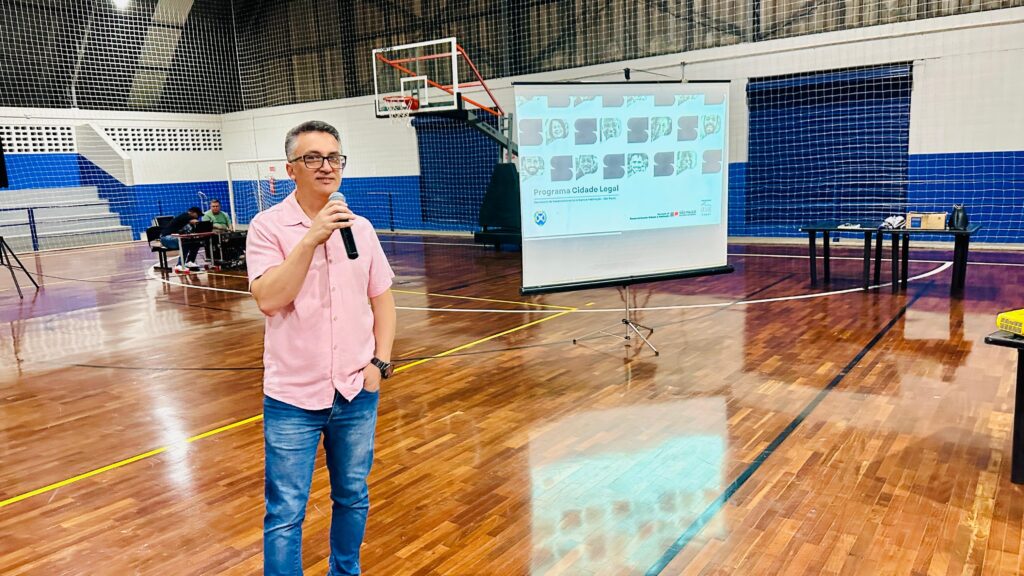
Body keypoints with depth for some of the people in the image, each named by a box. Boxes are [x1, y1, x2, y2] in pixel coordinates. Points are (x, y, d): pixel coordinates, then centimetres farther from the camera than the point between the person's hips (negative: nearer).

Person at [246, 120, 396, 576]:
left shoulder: (360, 227, 4)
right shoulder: (268, 226, -7)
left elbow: (382, 299, 11)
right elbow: (268, 299, -20)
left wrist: (381, 361, 1)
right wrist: (312, 237, -24)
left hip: (357, 393, 4)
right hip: (292, 398, -4)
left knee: (352, 498, 18)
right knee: (285, 514, 5)